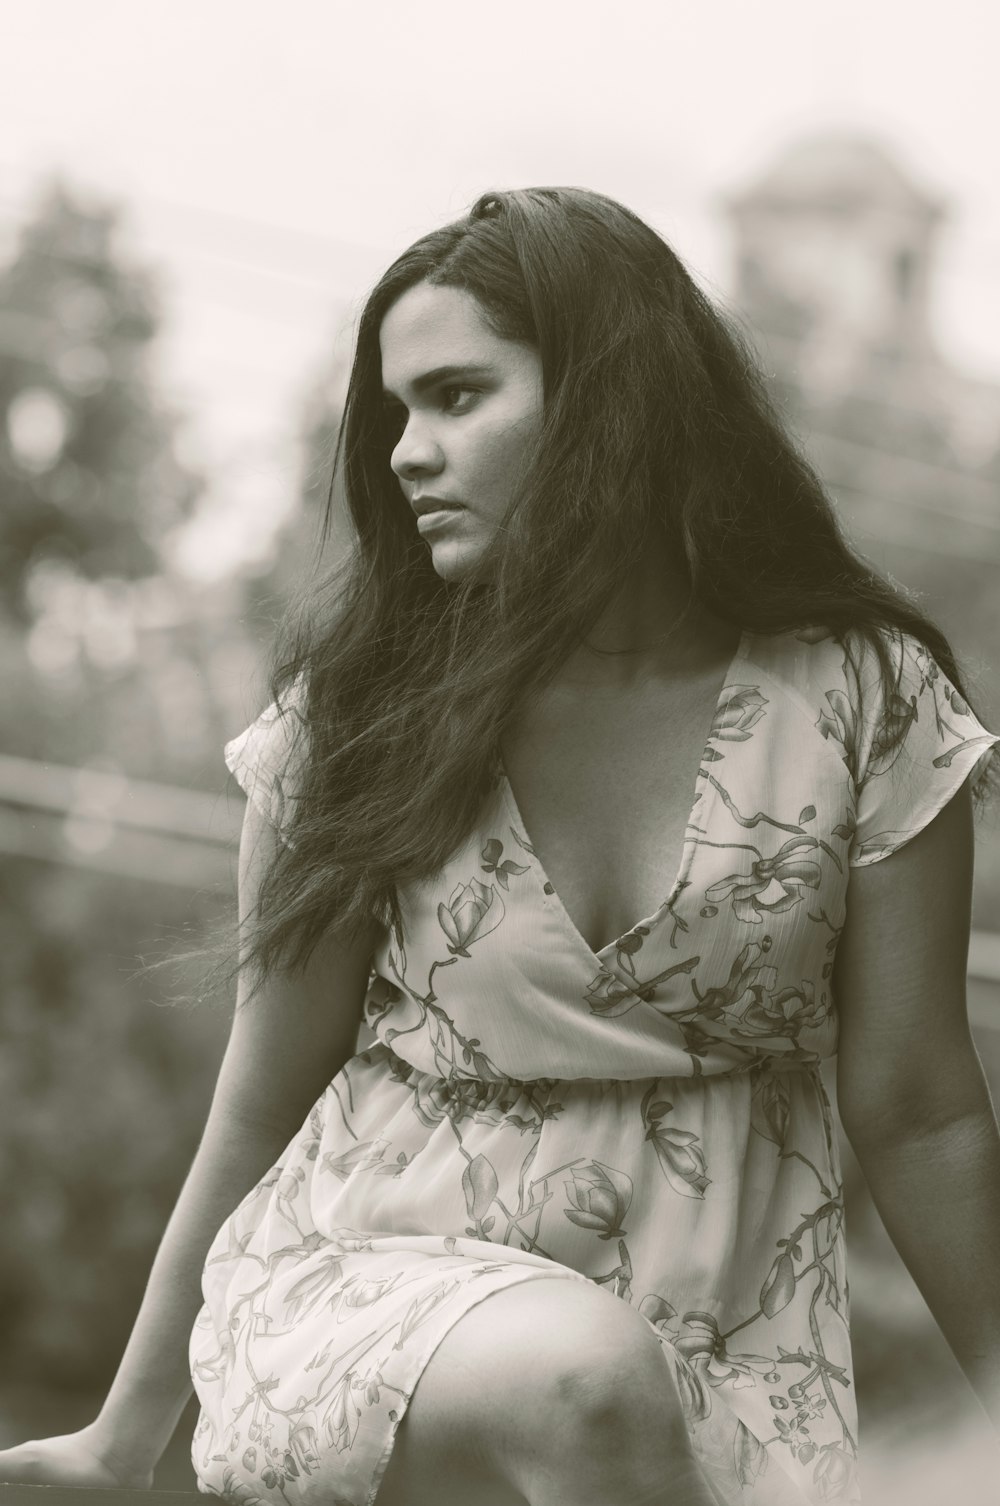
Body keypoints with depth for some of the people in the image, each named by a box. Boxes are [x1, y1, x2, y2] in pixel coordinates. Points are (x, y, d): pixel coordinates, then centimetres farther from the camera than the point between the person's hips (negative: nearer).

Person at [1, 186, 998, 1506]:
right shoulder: (362, 702, -4)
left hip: (716, 1348, 1)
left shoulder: (861, 702, -5)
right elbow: (261, 1101, 3)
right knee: (581, 1373, -34)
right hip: (367, 1274, -1)